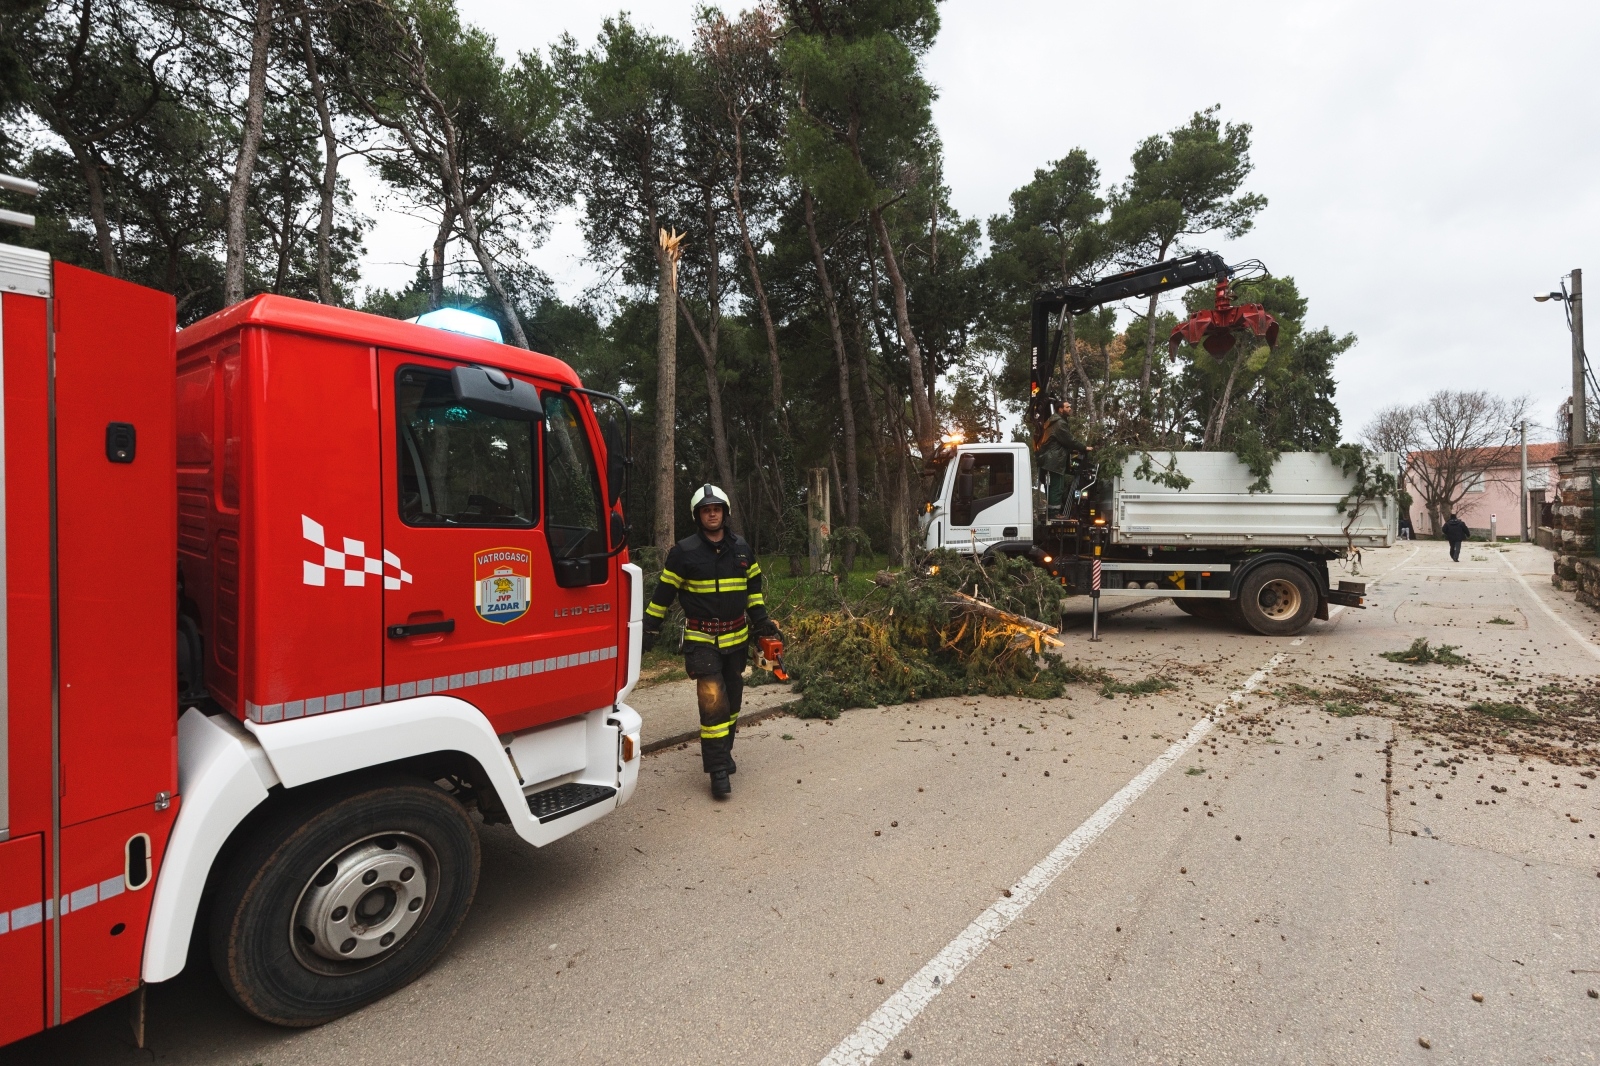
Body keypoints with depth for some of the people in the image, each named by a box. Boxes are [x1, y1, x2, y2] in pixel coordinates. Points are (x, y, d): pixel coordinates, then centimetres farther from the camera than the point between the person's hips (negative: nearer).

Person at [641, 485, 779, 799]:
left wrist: (762, 621, 10)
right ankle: (718, 771, -2)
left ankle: (722, 752, 34)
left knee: (732, 701, 15)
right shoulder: (684, 551, -8)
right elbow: (663, 593, -4)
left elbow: (753, 587, 15)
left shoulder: (741, 548, 4)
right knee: (713, 703, -11)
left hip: (737, 638, 5)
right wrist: (650, 629, -3)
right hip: (702, 640, -5)